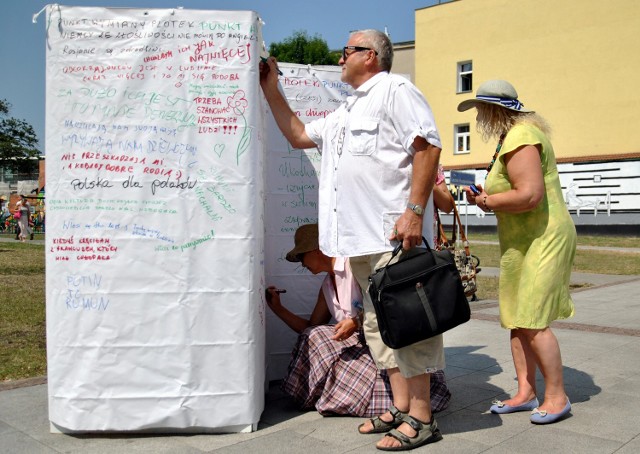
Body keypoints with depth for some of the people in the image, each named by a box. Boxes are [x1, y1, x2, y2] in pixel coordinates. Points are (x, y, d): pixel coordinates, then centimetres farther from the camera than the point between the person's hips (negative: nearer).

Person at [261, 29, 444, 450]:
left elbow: (428, 146, -14)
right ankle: (401, 408, 22)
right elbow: (299, 135, 33)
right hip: (362, 240, 10)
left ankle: (421, 418, 2)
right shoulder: (347, 111, 27)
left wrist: (414, 211, -22)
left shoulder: (395, 90, -3)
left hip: (394, 235, -10)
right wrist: (272, 92, 27)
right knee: (379, 325, 12)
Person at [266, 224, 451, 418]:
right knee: (313, 336, -12)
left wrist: (357, 322, -23)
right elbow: (310, 328, 20)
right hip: (360, 342, 8)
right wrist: (278, 308, 16)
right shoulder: (327, 286, 17)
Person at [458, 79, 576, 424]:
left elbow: (530, 195, -27)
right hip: (521, 242, 11)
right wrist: (487, 196, 6)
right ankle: (526, 392, 18)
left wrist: (487, 200, -13)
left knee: (532, 322, -9)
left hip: (543, 239, -11)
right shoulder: (512, 137, 17)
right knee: (516, 320, 10)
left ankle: (556, 397, 6)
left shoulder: (520, 138, -17)